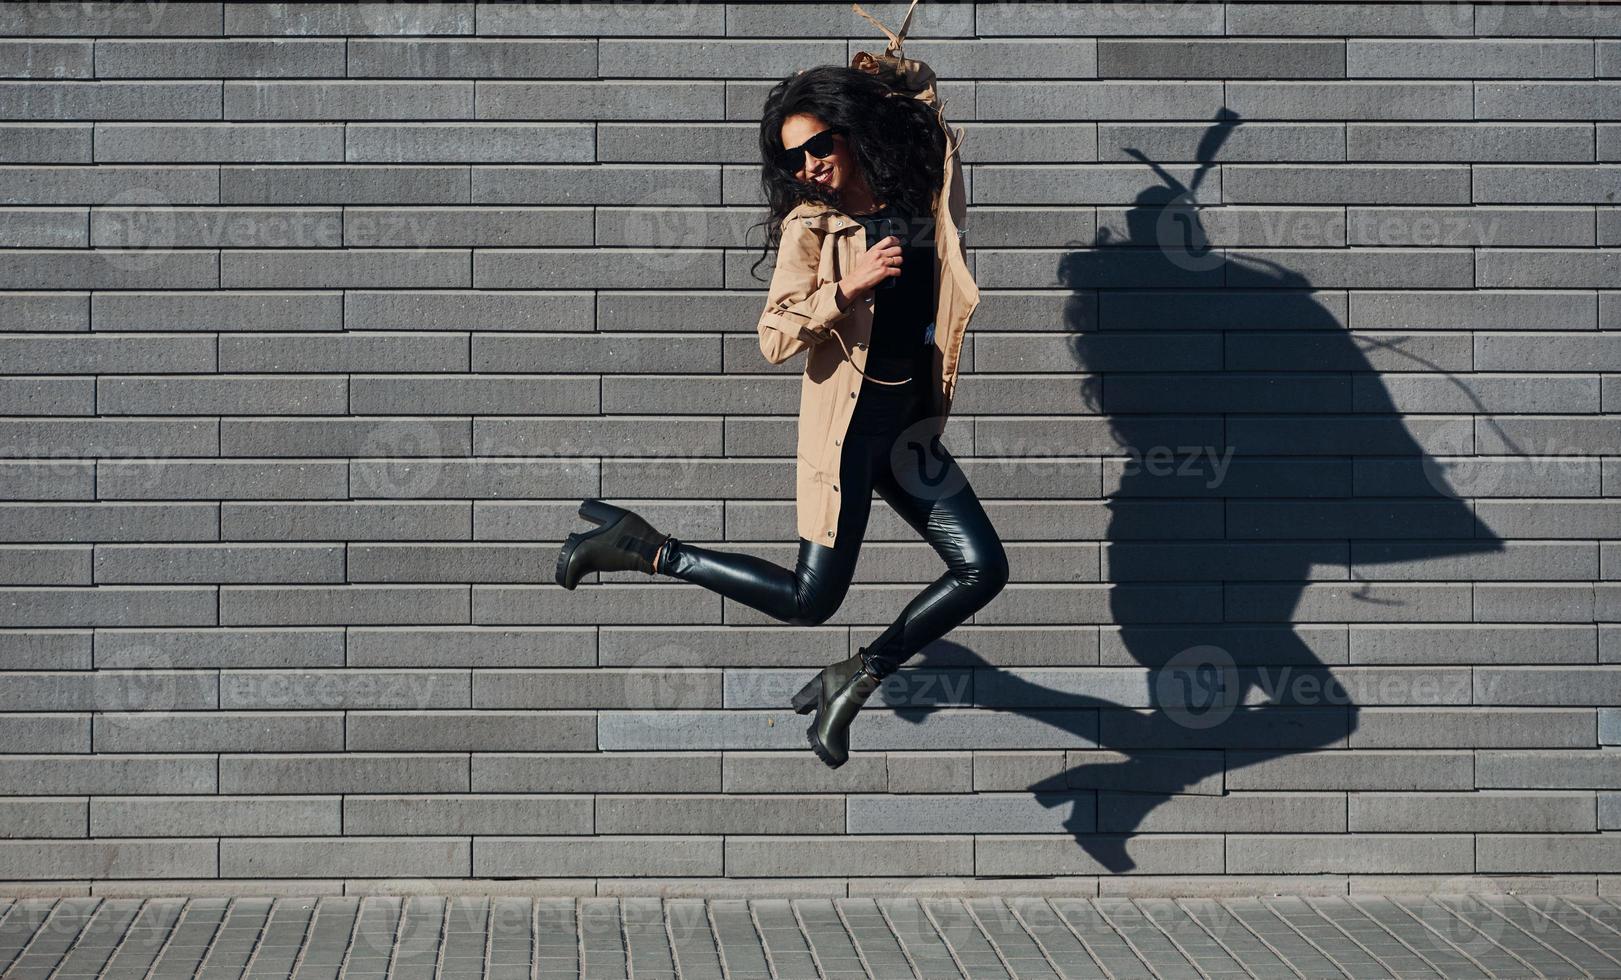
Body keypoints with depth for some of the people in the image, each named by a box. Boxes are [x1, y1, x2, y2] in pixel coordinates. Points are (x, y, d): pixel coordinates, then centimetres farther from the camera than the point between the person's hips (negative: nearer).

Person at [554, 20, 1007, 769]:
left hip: (910, 424, 6)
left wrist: (897, 74, 11)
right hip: (848, 422, -5)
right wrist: (849, 288, -22)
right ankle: (645, 550, 5)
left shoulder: (919, 194, 6)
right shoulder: (812, 224, -7)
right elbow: (774, 339, -14)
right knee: (810, 598, -7)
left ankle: (856, 680, 7)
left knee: (982, 570, -1)